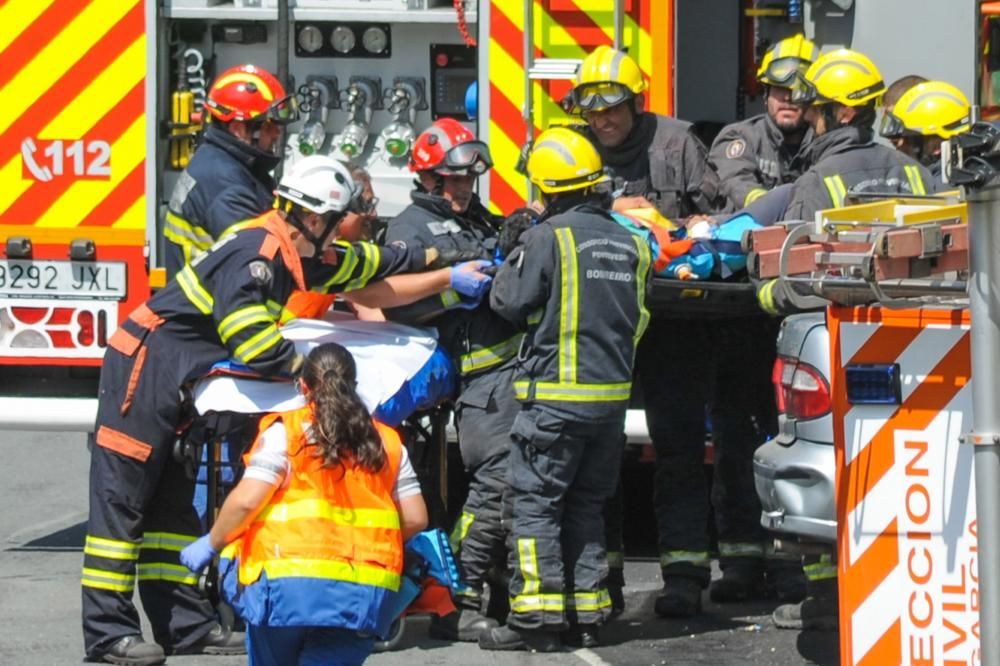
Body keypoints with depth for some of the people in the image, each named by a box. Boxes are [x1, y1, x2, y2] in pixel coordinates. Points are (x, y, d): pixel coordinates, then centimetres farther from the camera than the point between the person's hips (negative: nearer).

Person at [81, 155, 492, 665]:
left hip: (179, 377, 10)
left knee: (174, 498, 11)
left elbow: (379, 270, 20)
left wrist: (449, 273, 21)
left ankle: (185, 624, 14)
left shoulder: (302, 256, 9)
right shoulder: (255, 251, -20)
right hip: (146, 362, -10)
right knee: (122, 493, -8)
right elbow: (248, 336, -27)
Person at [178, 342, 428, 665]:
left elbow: (246, 500, -6)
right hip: (368, 596, 3)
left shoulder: (285, 433, 2)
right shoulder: (388, 443, 14)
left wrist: (211, 544, 9)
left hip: (293, 582, -3)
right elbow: (415, 519, 14)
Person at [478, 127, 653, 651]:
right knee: (586, 503, 15)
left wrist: (514, 256, 9)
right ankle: (587, 612, 13)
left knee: (535, 500, -2)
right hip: (612, 392, 7)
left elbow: (510, 301, -6)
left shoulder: (549, 238, -11)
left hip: (556, 394, -6)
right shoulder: (628, 244, 10)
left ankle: (537, 614, -7)